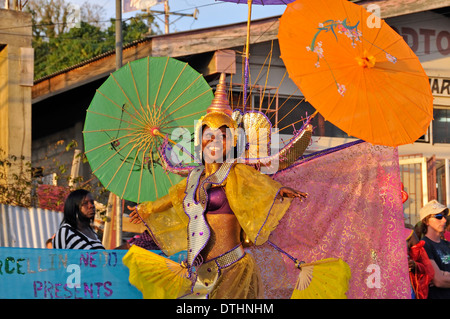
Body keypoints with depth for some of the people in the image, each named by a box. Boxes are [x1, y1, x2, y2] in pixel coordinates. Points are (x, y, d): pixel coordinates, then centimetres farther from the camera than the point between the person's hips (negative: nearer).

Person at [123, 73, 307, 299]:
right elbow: (171, 199, 35)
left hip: (230, 271, -6)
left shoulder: (235, 174, -2)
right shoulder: (194, 179, 15)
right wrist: (146, 211, 53)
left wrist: (278, 191, -45)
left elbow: (258, 184, -22)